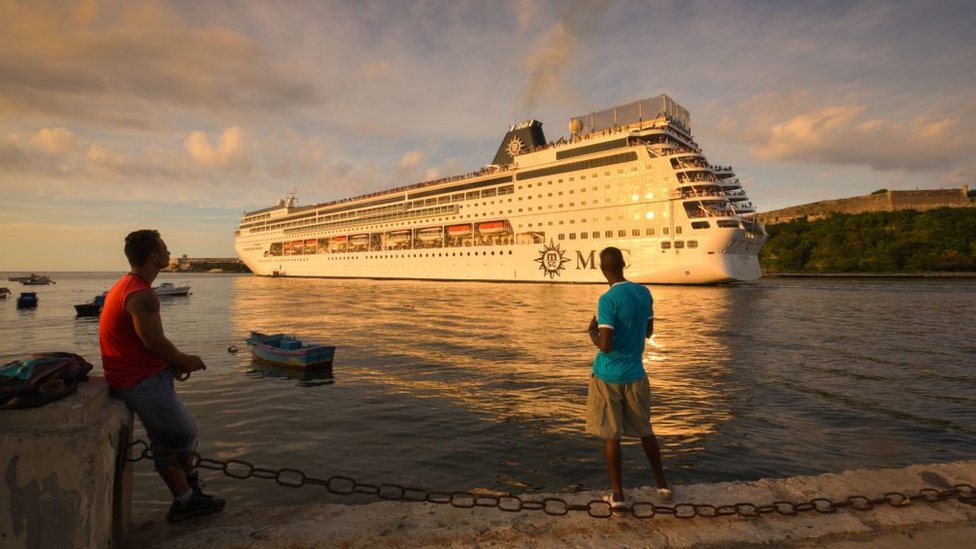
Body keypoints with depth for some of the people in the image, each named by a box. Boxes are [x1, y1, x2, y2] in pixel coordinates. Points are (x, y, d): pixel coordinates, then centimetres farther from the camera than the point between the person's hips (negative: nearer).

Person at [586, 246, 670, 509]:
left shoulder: (608, 300, -19)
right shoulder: (644, 293, 0)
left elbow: (606, 345, -22)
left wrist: (592, 331, -4)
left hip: (608, 376, -5)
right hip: (635, 374, 6)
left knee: (611, 435, 7)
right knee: (645, 430, 20)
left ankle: (617, 494, 16)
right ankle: (662, 485, 32)